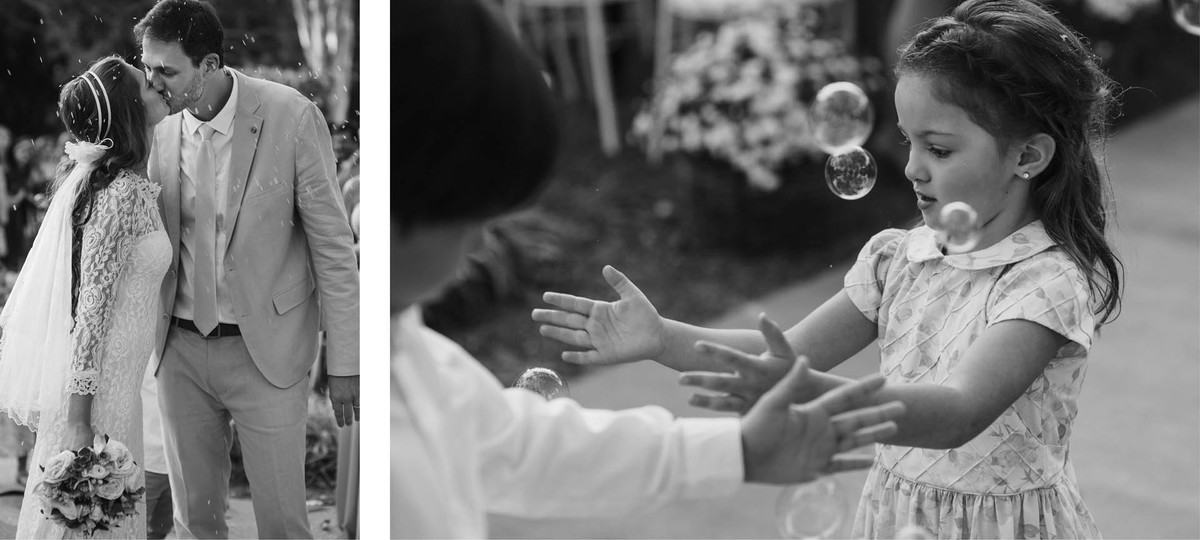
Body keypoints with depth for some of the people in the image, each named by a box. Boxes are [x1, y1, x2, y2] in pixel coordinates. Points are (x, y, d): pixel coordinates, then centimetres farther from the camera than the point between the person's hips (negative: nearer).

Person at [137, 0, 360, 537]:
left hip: (265, 350, -4)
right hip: (180, 349, 4)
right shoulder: (160, 128, -2)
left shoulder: (291, 117, -14)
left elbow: (333, 246, -9)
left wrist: (343, 364, -8)